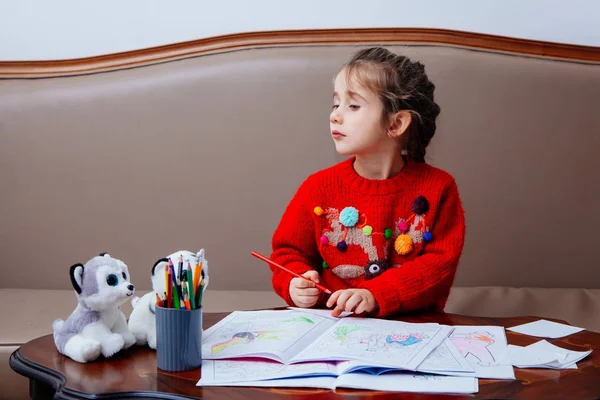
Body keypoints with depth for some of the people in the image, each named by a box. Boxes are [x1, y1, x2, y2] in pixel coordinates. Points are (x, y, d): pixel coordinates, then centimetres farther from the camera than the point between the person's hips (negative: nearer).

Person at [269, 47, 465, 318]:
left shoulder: (437, 187, -1)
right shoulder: (320, 187, 2)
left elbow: (440, 261, -6)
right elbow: (288, 250, 12)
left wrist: (375, 296, -18)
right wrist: (295, 285, -11)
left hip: (411, 323, -2)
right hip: (334, 323, 2)